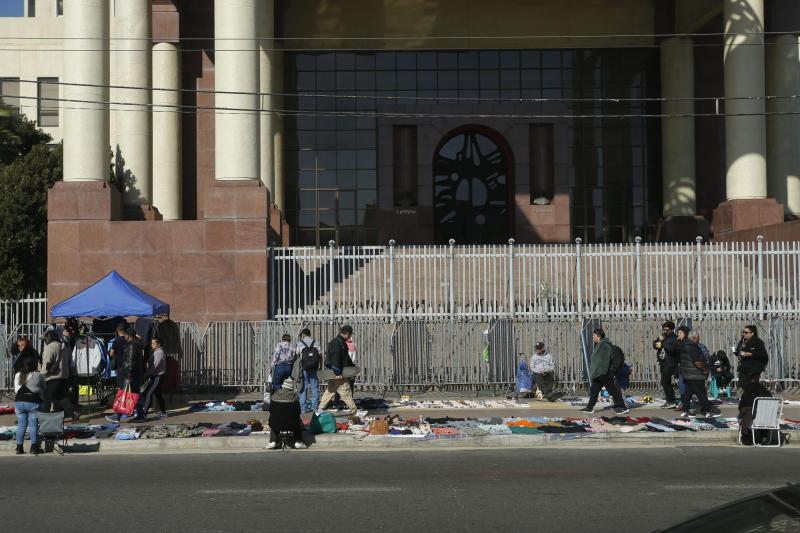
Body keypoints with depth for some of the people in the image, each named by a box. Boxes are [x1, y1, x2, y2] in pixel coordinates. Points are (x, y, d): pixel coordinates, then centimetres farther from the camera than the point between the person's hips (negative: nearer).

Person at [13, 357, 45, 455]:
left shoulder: (18, 375, 6)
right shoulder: (38, 376, -4)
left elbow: (16, 390, 10)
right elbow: (43, 389, 5)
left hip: (19, 402, 4)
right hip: (33, 402, -3)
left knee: (21, 425, 9)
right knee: (33, 425, 1)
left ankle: (19, 448, 11)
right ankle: (34, 447, 1)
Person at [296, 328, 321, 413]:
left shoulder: (300, 343, 0)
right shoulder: (316, 343, 4)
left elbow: (297, 356, -1)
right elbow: (320, 357, 4)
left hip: (304, 368, -1)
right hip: (314, 368, 1)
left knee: (303, 388, 4)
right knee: (315, 387, 7)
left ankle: (303, 407, 4)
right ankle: (315, 407, 8)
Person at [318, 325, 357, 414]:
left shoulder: (342, 343, 16)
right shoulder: (337, 343, -17)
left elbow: (346, 357, 28)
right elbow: (335, 359, -23)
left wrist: (353, 366, 29)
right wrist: (338, 373, -25)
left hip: (334, 372, 11)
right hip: (336, 371, -11)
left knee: (330, 390, 13)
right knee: (345, 391, -4)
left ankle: (321, 408, 16)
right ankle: (353, 409, 1)